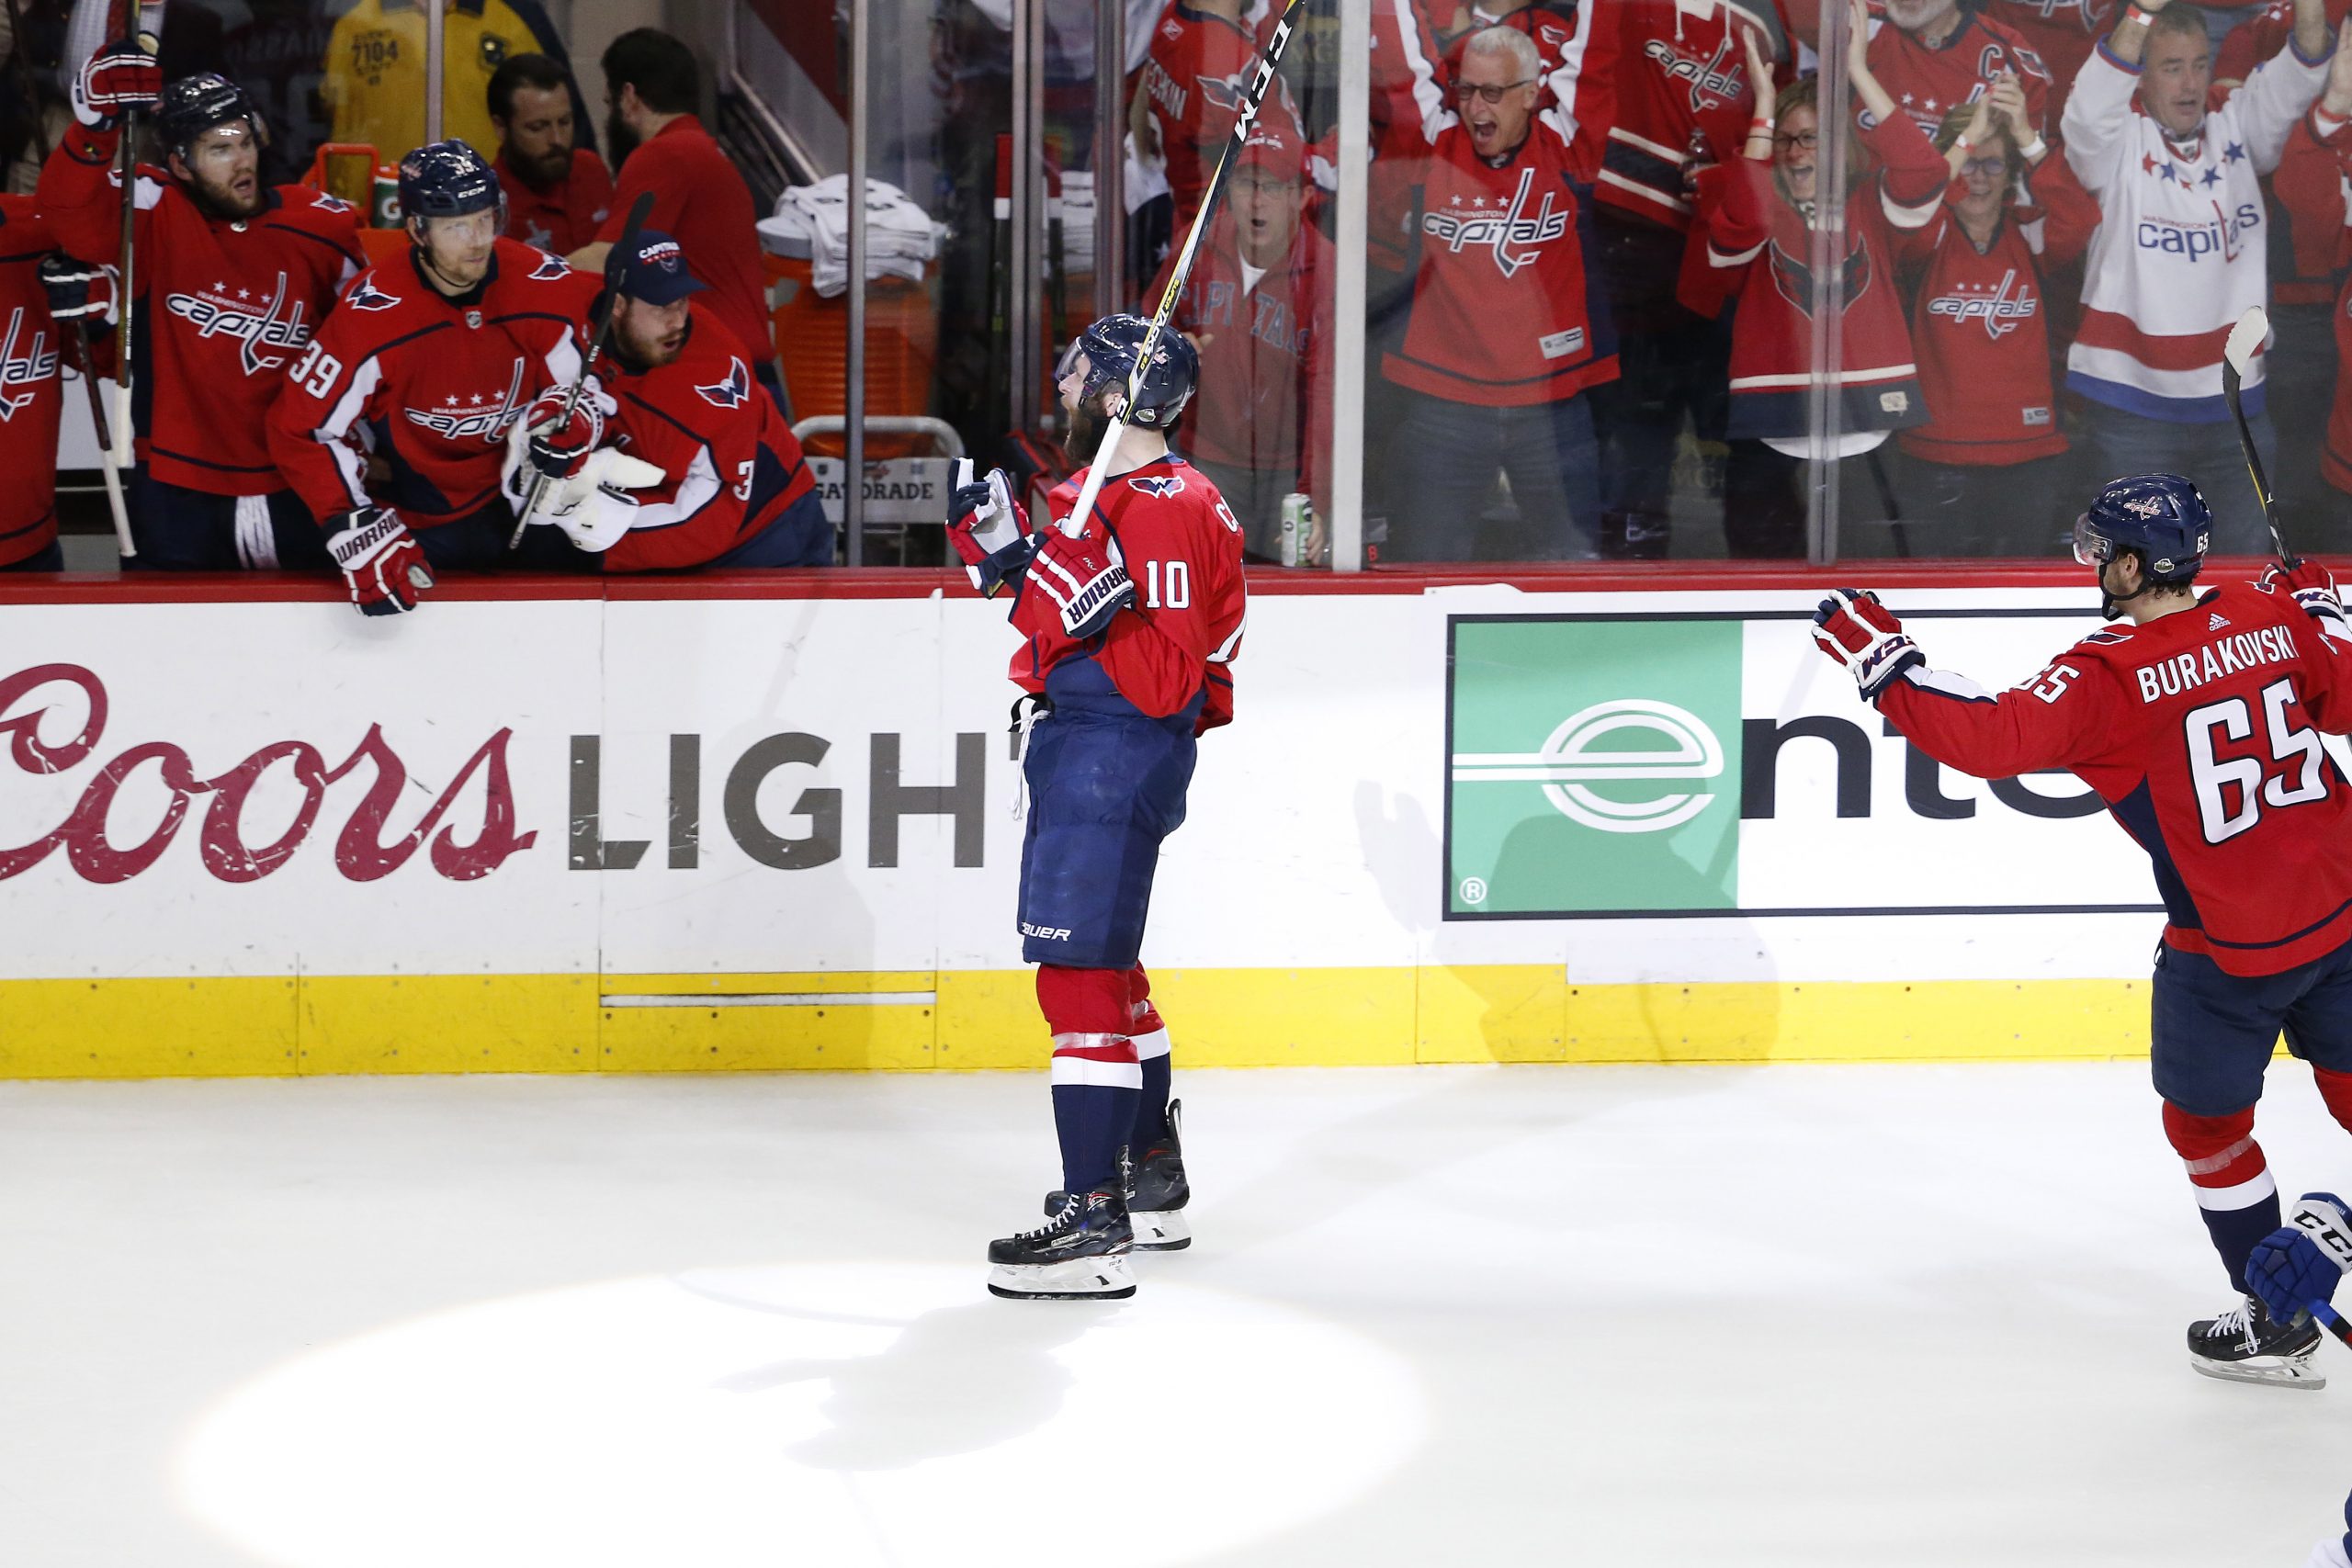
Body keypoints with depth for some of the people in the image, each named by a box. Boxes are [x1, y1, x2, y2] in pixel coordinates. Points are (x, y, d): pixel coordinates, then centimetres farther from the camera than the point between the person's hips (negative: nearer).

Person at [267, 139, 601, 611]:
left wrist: (572, 423, -22)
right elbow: (300, 429, -15)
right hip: (417, 531, -2)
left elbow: (586, 385, 2)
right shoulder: (373, 316, -21)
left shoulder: (547, 285, -12)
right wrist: (356, 529, -22)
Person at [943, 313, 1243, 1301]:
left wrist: (1095, 605, -34)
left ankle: (1096, 1220, -17)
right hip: (1081, 746, 11)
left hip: (1116, 756, -11)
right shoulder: (1108, 493, 15)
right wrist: (1007, 551, 13)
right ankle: (1152, 1182, 36)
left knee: (1079, 971, -14)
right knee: (1106, 963, 22)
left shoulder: (1164, 511, -18)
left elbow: (1168, 679, -23)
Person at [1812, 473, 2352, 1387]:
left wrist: (1881, 661, -21)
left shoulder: (2108, 675, -18)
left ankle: (2275, 1319, 20)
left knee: (2206, 1121, 14)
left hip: (2231, 946, -6)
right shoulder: (2273, 621, -1)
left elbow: (1993, 739, -27)